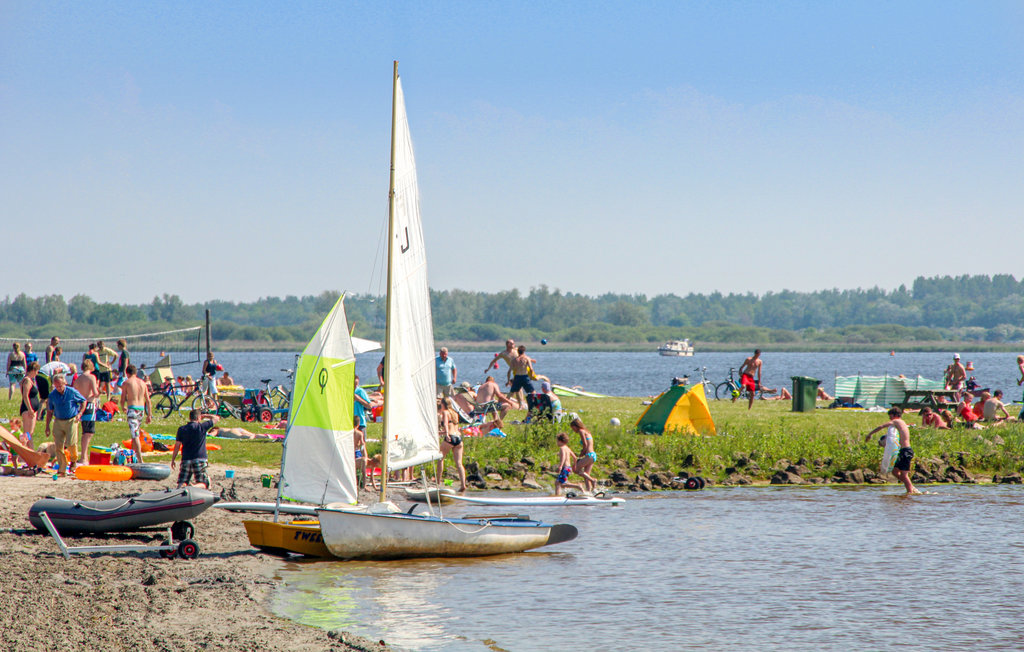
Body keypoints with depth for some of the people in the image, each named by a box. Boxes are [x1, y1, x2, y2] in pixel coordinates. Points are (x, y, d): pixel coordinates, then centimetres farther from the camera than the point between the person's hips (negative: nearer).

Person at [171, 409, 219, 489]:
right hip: (200, 459, -2)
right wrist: (204, 416, 24)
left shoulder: (181, 429, 4)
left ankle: (180, 488, -29)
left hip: (186, 459, 2)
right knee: (203, 484, 0)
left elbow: (177, 446, 4)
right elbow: (216, 418, 10)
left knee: (182, 482, 6)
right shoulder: (202, 426, -3)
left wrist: (172, 460, 13)